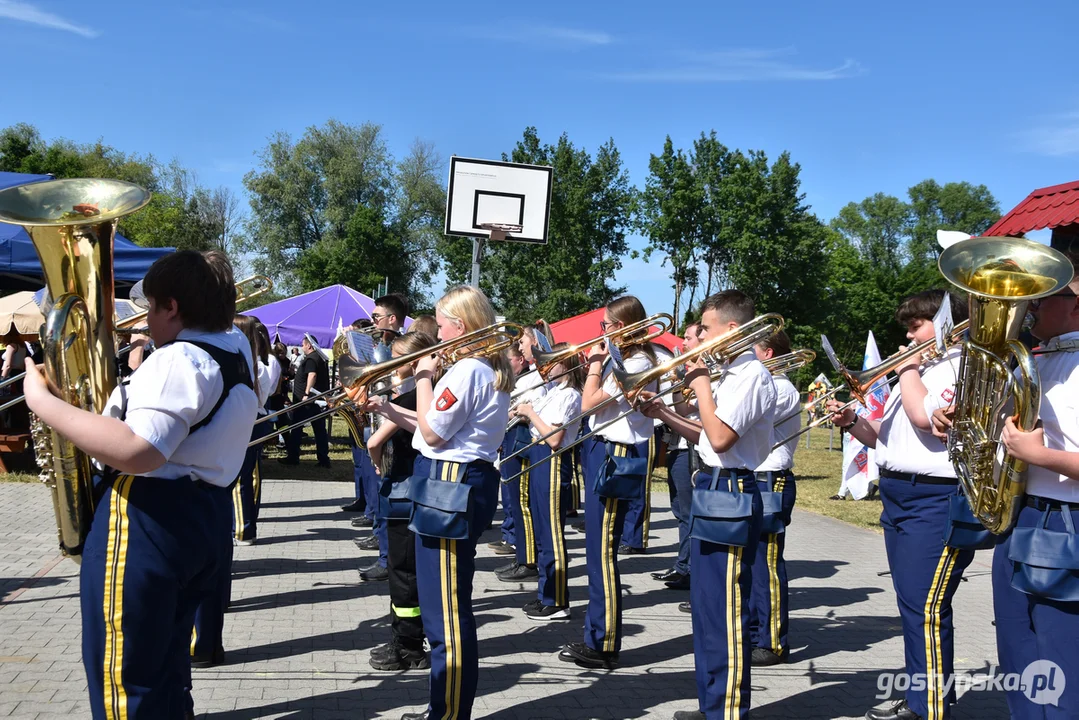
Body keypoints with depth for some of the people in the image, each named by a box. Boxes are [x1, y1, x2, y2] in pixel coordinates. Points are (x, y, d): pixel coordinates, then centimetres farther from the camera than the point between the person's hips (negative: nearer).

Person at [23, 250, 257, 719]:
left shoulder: (181, 358, -19)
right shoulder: (236, 350, 11)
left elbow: (136, 451, -32)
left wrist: (40, 400, -24)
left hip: (145, 524, -10)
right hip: (197, 519, 10)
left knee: (124, 681, 1)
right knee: (165, 670, 21)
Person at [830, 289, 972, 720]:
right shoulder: (920, 369, 21)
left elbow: (926, 416, -25)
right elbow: (887, 437, 21)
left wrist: (906, 369, -10)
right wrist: (853, 422, 3)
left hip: (936, 500, -9)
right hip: (897, 495, 10)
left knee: (927, 608, -10)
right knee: (912, 605, 15)